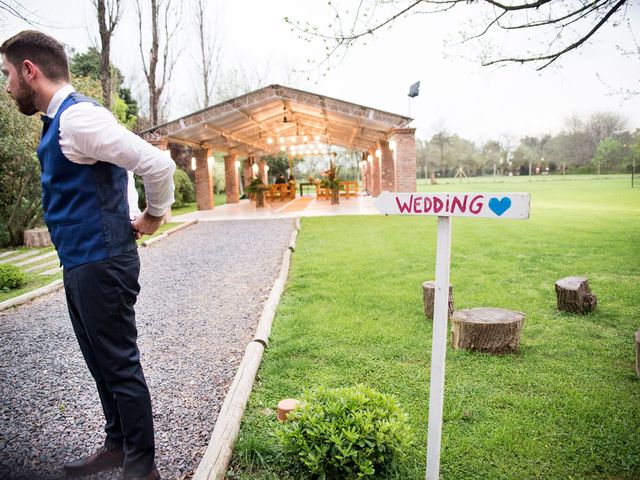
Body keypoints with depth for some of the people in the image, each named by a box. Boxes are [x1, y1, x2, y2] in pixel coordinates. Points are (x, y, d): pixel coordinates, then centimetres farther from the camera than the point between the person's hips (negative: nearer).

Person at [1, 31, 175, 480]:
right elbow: (112, 174, 27)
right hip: (80, 264, 10)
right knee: (103, 365, 19)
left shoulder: (78, 117, -16)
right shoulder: (60, 120, 15)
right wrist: (133, 217, 14)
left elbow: (157, 163, -24)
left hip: (101, 265, -10)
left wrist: (154, 216, -9)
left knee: (120, 367, 0)